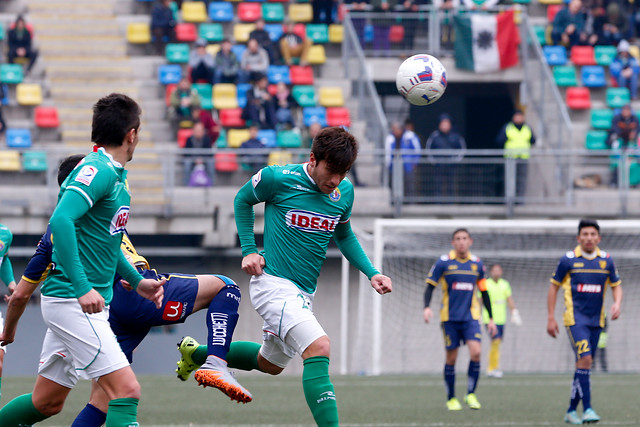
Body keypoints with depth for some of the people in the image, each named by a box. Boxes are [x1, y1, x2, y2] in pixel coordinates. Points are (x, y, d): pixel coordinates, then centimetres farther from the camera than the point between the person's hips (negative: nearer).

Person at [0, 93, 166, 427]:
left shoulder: (114, 175, 16)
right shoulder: (96, 171, -14)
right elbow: (61, 220, -28)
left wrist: (136, 281, 23)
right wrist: (82, 287, -31)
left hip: (85, 301, 10)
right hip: (71, 300, -10)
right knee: (126, 390, -17)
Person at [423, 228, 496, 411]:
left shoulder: (477, 264, 6)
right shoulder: (444, 262, -3)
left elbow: (484, 292, 14)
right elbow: (430, 286, -1)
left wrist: (491, 318, 13)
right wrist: (427, 307, -18)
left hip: (471, 316, 1)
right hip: (450, 317, -1)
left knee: (476, 351, -16)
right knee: (451, 357, 2)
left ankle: (471, 394, -3)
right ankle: (451, 398, 15)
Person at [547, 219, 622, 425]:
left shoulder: (606, 260, 5)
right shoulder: (568, 259, -5)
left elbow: (616, 286, 14)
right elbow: (554, 286, 3)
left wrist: (617, 303, -7)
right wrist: (551, 318, 0)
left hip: (596, 320, 4)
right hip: (575, 317, -4)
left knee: (584, 364, 7)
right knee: (585, 359, -19)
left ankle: (572, 411, 17)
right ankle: (587, 409, -20)